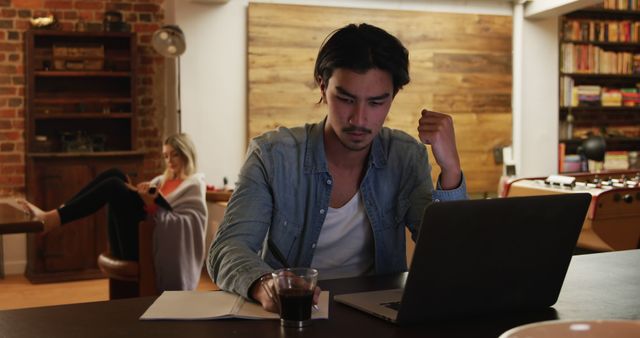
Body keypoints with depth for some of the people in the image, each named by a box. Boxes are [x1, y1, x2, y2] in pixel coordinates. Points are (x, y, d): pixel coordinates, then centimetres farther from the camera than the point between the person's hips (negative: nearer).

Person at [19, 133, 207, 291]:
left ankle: (51, 219, -27)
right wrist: (136, 193, -4)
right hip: (138, 238, 7)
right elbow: (145, 207, 16)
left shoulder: (193, 186, 6)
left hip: (149, 247, -7)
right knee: (114, 175, -6)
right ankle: (53, 216, -18)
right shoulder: (162, 181, 28)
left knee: (114, 186, -20)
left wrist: (153, 207, -17)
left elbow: (184, 226, -9)